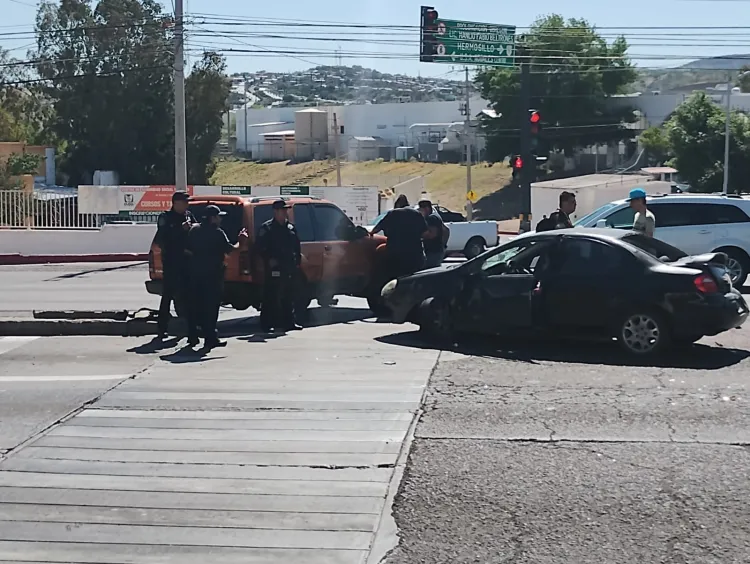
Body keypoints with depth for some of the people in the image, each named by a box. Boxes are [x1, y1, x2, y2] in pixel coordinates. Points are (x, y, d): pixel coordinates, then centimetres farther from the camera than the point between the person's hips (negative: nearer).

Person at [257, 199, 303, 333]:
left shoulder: (291, 228, 17)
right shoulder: (267, 228, -3)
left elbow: (297, 247, 20)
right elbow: (261, 246, -9)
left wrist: (297, 260, 10)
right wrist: (269, 259, -18)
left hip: (290, 268, 7)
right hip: (274, 268, -7)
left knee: (288, 297, 11)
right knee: (271, 296, -6)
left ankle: (289, 322, 18)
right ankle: (266, 323, -3)